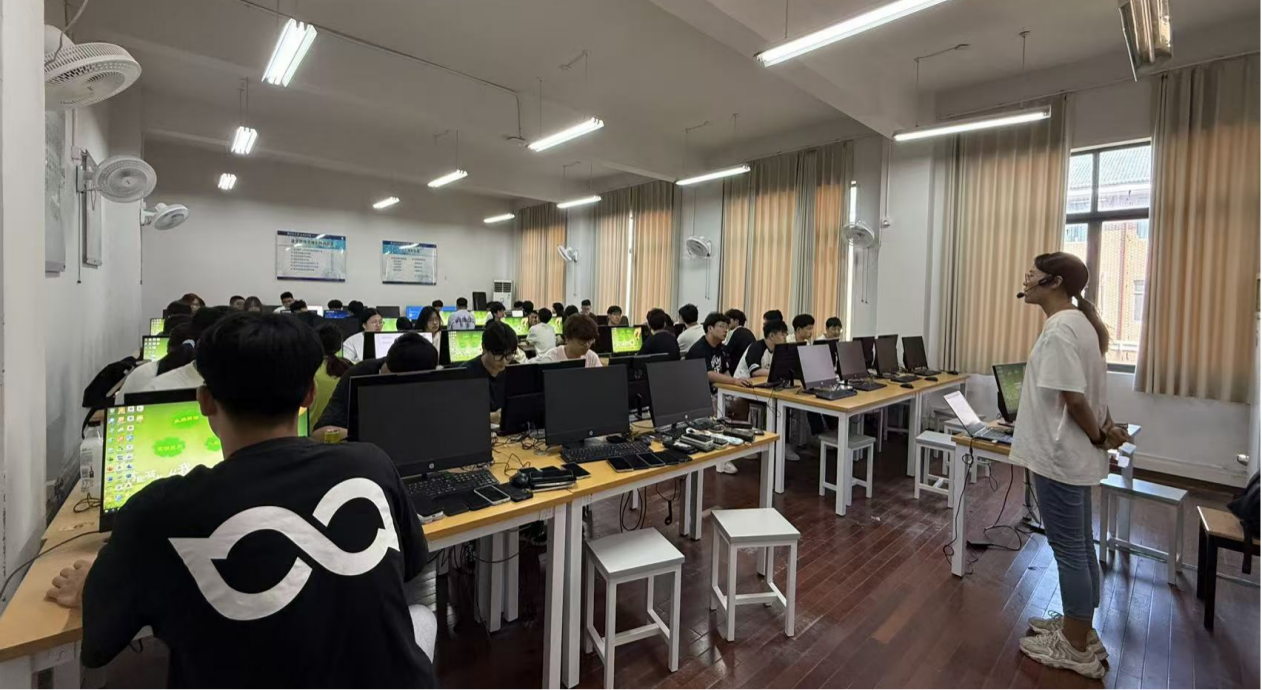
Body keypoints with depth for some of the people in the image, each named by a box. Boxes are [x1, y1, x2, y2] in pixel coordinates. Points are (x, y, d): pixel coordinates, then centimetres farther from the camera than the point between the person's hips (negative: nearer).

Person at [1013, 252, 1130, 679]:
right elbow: (1091, 390, 15)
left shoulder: (1060, 329, -20)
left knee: (1068, 550, 3)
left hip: (1060, 457, -10)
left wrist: (1098, 437, -8)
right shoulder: (1080, 322, 11)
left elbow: (1073, 396, -22)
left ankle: (1076, 650, 18)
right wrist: (1106, 429, 7)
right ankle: (1077, 629, 34)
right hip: (1073, 455, 10)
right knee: (1080, 547, 19)